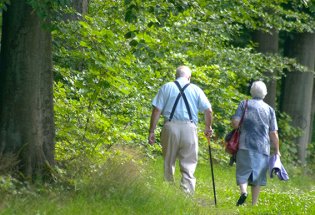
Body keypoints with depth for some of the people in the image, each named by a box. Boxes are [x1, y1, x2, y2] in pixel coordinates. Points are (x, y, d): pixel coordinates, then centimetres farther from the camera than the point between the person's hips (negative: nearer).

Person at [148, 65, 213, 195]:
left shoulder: (166, 87, 9)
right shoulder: (196, 89, 10)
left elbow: (156, 110, 2)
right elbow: (208, 110, 6)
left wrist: (151, 131, 3)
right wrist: (208, 128, 22)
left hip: (170, 126, 0)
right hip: (189, 128, 0)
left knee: (168, 164, 11)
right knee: (188, 166, 2)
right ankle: (187, 194, -7)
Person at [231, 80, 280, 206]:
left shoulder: (244, 104, 3)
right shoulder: (269, 109, 7)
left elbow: (235, 123, -6)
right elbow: (273, 133, 5)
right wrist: (277, 151, 12)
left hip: (246, 145, -1)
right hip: (263, 147, 1)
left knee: (243, 171, 0)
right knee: (258, 174, 7)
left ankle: (243, 191, -28)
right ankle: (254, 203, 4)